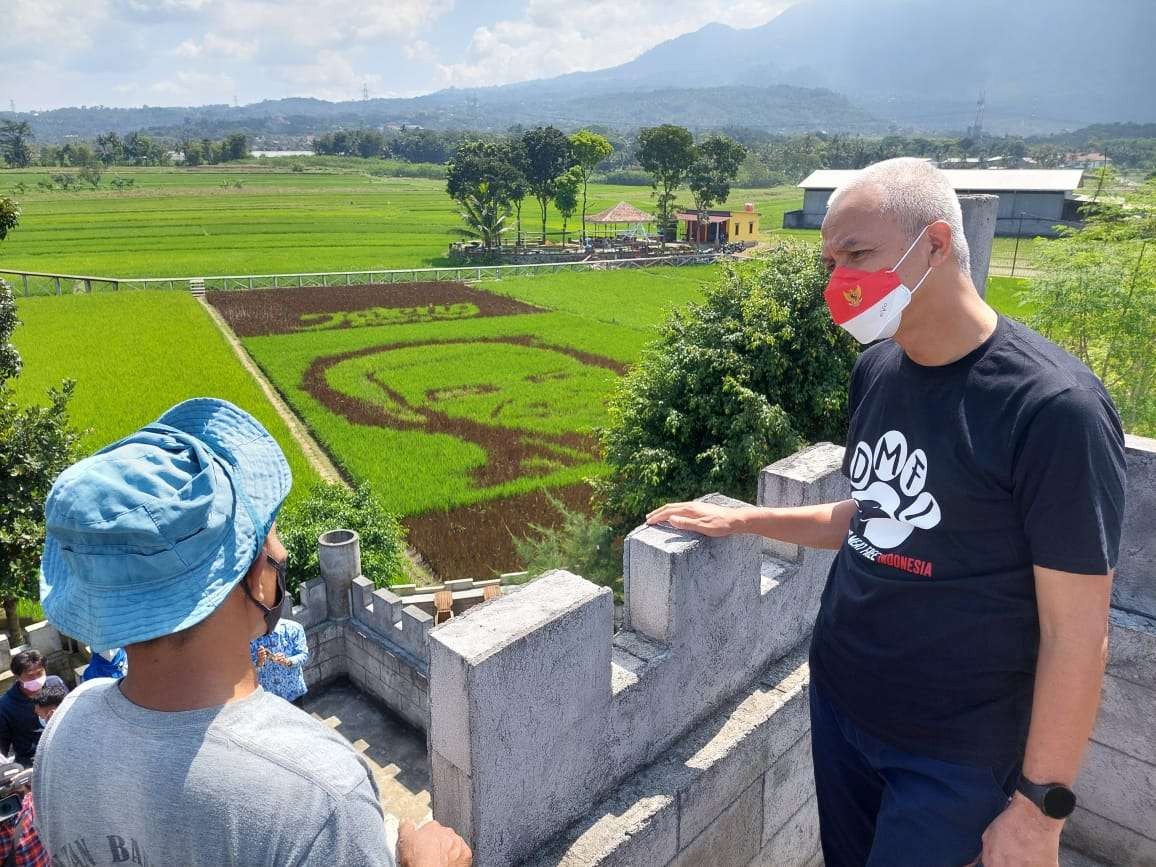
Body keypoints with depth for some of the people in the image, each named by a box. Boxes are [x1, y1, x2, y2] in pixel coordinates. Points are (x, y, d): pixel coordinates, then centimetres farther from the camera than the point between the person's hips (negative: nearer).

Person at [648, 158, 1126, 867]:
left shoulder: (1053, 406, -22)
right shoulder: (878, 368, -1)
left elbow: (1077, 634, -17)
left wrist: (1040, 808, -12)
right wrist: (738, 521, 10)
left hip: (952, 752, -6)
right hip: (837, 704, 6)